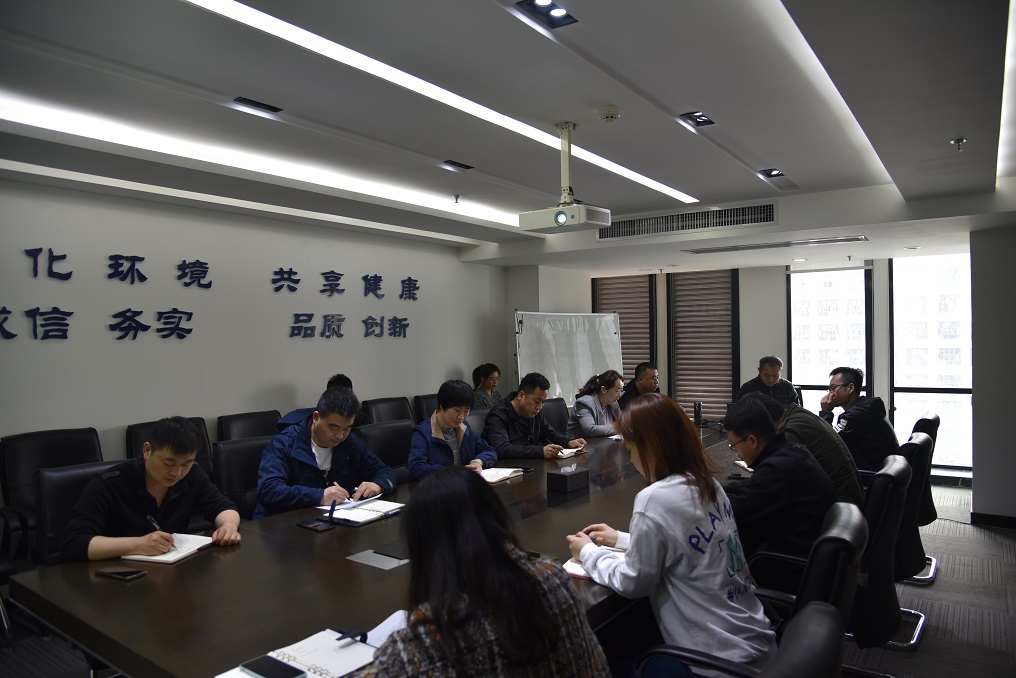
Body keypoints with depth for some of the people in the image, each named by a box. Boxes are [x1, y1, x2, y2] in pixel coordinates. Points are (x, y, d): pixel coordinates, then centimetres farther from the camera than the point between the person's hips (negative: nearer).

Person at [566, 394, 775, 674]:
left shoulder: (655, 499, -24)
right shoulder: (708, 483, 1)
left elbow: (633, 584, -12)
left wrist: (588, 552, 3)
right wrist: (622, 539, 20)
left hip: (719, 656, -7)